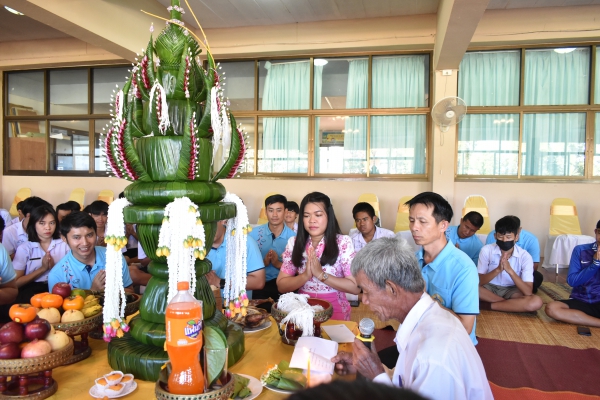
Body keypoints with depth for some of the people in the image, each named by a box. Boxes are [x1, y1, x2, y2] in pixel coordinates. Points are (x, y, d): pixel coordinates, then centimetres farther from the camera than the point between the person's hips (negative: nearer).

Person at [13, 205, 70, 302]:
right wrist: (42, 269, -10)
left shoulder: (64, 244, 5)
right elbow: (16, 283, 0)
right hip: (32, 289, 0)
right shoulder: (24, 248, 3)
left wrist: (54, 267, -12)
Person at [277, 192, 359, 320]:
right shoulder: (294, 242, 1)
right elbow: (281, 286, 1)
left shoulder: (343, 242, -6)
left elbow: (355, 287, -9)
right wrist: (306, 275, -16)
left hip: (334, 308, -2)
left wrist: (321, 274, -16)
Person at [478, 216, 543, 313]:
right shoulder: (486, 250, -13)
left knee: (536, 302, -30)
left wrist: (510, 270, -35)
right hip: (490, 287, 0)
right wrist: (498, 269, -32)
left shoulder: (525, 256, -13)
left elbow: (528, 292, -21)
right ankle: (512, 303, -15)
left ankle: (489, 305, -19)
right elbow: (479, 281, -16)